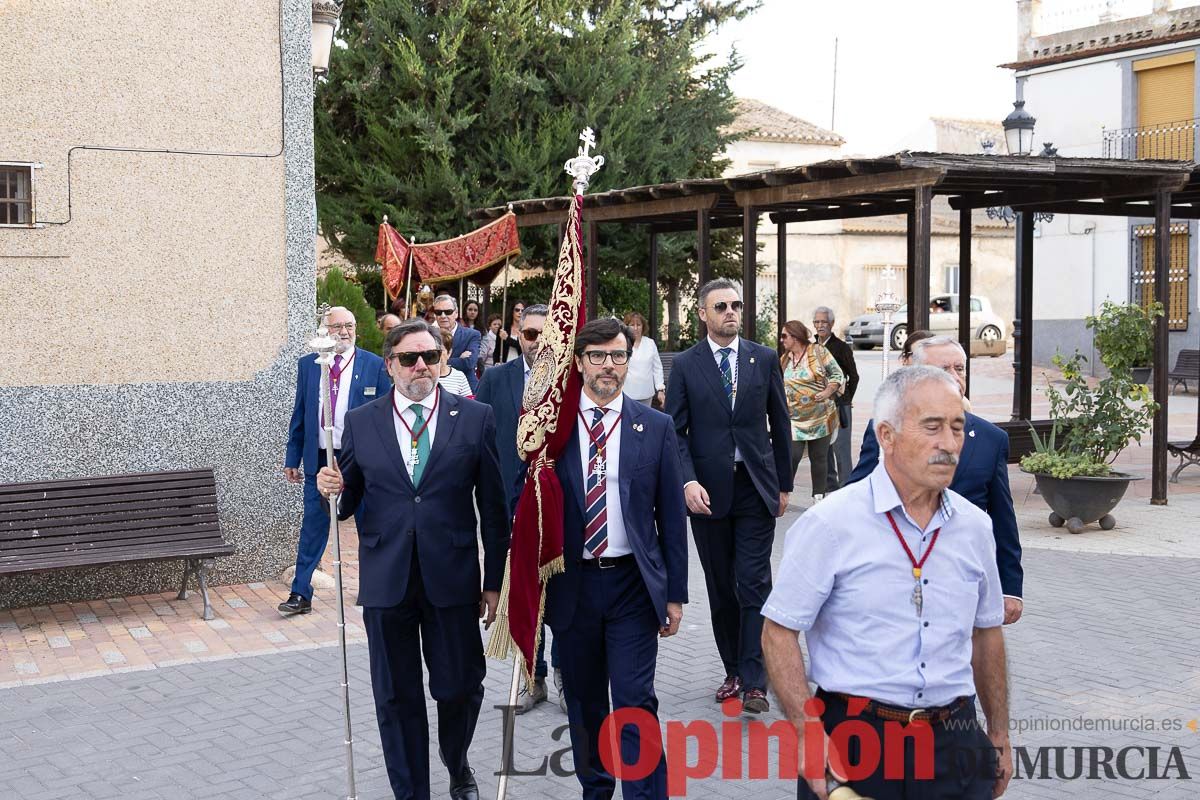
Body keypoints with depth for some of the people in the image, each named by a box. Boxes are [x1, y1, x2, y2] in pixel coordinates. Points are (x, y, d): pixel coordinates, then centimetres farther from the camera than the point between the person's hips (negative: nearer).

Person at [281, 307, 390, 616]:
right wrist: (293, 458, 7)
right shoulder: (308, 364, 5)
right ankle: (300, 594, 9)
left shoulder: (375, 365, -2)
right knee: (313, 528, 3)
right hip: (318, 459, 1)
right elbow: (299, 413, 9)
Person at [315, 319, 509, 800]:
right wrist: (334, 489, -15)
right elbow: (349, 504, 9)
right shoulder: (360, 423, 4)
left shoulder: (475, 417, 0)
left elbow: (493, 505, 2)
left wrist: (494, 581, 2)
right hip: (385, 580, 1)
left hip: (452, 578, -1)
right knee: (396, 698, 9)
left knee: (461, 687, 9)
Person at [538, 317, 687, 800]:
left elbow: (671, 515, 3)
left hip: (633, 584, -1)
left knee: (635, 705, -4)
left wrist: (675, 593, 1)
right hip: (571, 584, 1)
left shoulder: (655, 427, 1)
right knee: (583, 703, 14)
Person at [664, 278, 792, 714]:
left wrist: (784, 484, 9)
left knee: (754, 585, -6)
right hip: (708, 491, 0)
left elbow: (780, 424, 10)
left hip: (756, 487, 0)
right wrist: (688, 482, -15)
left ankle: (754, 682, -4)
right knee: (721, 589, 9)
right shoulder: (685, 365, 1)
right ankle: (734, 672, 22)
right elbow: (675, 431, -1)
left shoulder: (764, 359, 5)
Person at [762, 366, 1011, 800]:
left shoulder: (974, 526, 5)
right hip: (853, 741, -4)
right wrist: (809, 732, -18)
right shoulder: (829, 523, -11)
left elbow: (986, 632, 15)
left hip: (953, 744, 4)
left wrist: (999, 735, 19)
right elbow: (778, 633, -10)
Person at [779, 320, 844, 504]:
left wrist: (827, 392, -11)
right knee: (792, 456, -9)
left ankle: (819, 496, 15)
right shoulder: (784, 359, 8)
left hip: (820, 417, -2)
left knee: (819, 457, 5)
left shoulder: (818, 352, -3)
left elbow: (838, 375, -1)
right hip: (794, 418, 2)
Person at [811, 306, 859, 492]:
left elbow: (853, 376, -1)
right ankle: (830, 488, 20)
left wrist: (845, 400, 0)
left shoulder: (842, 347, -7)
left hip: (839, 406, -6)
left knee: (841, 448, -7)